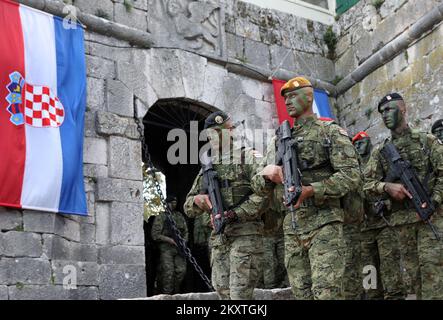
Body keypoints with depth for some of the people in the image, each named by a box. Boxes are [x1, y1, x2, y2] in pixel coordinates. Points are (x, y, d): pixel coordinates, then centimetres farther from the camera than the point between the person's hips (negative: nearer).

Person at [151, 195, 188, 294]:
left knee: (181, 270, -4)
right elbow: (155, 234, -5)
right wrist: (170, 240, -14)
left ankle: (175, 292, 10)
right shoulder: (160, 217, 3)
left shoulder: (180, 216, 18)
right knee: (168, 271, -13)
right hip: (166, 248, -4)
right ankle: (167, 294, -6)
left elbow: (186, 231, 21)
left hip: (179, 248, 4)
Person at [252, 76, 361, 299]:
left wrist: (312, 190, -20)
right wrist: (266, 174, -7)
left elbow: (351, 176, -9)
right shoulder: (279, 141, 18)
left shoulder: (331, 132, 3)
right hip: (291, 228, 6)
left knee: (326, 292, -13)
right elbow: (259, 188, 17)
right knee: (301, 293, 7)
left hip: (324, 223, -5)